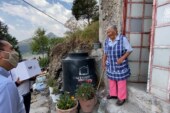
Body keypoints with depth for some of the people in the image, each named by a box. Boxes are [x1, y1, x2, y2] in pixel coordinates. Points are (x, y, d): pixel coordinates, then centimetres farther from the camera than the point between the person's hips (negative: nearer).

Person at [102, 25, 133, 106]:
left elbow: (129, 50, -10)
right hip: (111, 65, 5)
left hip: (120, 65, -5)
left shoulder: (123, 39, -13)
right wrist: (103, 62, 6)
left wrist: (122, 58, -21)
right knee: (111, 80, 17)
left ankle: (122, 98, 25)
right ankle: (113, 94, 37)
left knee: (121, 82, 7)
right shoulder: (107, 40, 1)